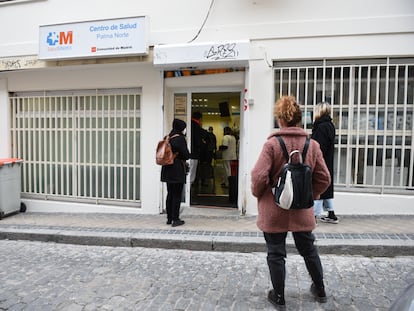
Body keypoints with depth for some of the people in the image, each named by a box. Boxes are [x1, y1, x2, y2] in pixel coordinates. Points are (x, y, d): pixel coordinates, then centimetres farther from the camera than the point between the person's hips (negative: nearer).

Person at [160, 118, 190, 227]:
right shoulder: (180, 138, -14)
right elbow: (186, 155, -14)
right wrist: (182, 158, 6)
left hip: (167, 170, 7)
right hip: (178, 170, -7)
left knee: (170, 194, 14)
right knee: (177, 195, 0)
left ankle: (169, 218, 21)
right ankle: (175, 219, 6)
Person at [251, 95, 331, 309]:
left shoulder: (272, 144, -15)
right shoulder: (312, 145, -3)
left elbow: (259, 176, -19)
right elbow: (324, 179, -1)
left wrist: (257, 194, 0)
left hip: (274, 211, -4)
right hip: (302, 210, 4)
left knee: (276, 254, 12)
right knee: (308, 250, 24)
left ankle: (278, 297, 26)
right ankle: (319, 290, 42)